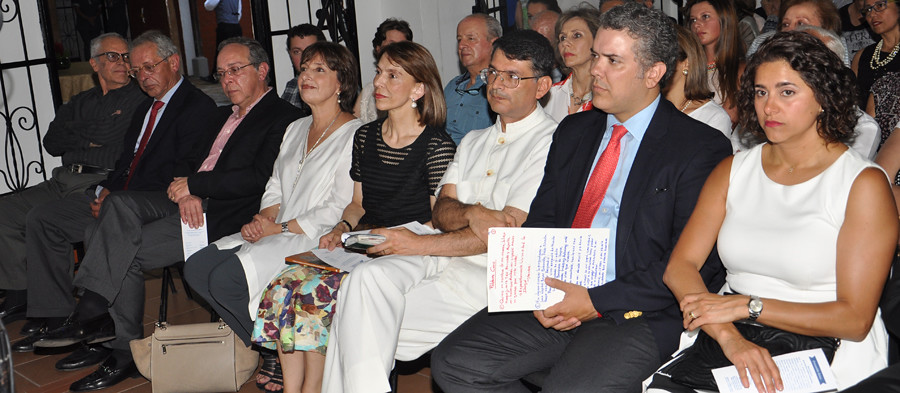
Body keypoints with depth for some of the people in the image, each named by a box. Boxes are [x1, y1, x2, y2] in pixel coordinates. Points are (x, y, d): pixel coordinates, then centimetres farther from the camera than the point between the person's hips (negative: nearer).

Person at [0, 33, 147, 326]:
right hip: (64, 181, 7)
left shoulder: (138, 99, 4)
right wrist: (90, 136, -2)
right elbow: (51, 143, 11)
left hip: (101, 184, -7)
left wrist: (73, 130, -1)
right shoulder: (81, 102, 24)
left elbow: (109, 135, -11)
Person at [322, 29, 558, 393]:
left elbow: (506, 233, -12)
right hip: (440, 260, 7)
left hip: (490, 275, -6)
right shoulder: (473, 141, 22)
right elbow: (441, 211, 10)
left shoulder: (548, 144, -4)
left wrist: (419, 244, -12)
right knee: (368, 276, -22)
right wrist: (472, 213, -15)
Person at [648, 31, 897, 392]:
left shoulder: (863, 183, -4)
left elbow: (855, 319, -9)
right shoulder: (733, 170, 10)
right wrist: (728, 335, -17)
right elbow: (679, 266, 0)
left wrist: (747, 305, -14)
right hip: (726, 340, 4)